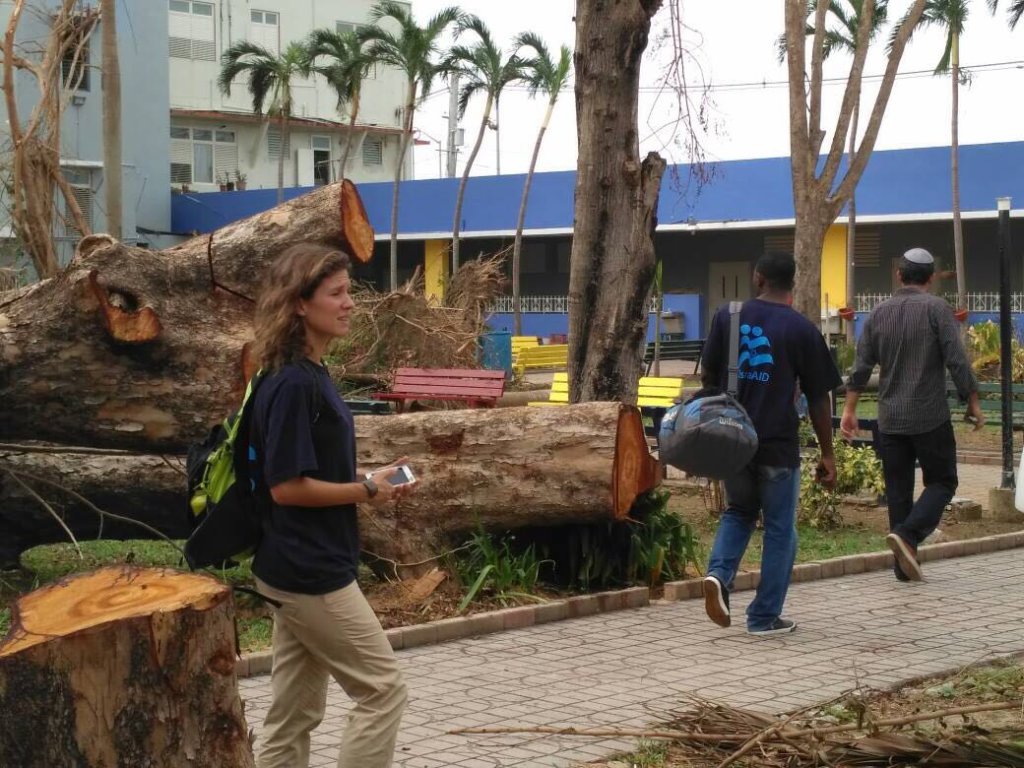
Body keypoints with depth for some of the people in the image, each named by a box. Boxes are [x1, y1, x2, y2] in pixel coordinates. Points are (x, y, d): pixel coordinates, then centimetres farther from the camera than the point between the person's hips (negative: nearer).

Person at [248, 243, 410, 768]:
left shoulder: (308, 375, 11)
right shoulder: (292, 384, -19)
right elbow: (286, 486, -21)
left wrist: (368, 483, 6)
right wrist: (365, 491, -12)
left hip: (297, 567, 9)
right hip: (310, 572, -9)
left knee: (295, 712, 13)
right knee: (382, 689, -1)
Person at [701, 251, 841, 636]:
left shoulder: (727, 316, 1)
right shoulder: (802, 329, -5)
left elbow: (708, 377, 5)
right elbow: (819, 398, -3)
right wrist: (827, 454, 4)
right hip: (778, 444, -3)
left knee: (738, 511, 22)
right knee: (779, 528, 9)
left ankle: (718, 573, -3)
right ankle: (765, 617, 11)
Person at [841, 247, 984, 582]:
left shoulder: (879, 313, 6)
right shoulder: (937, 309, -7)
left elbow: (861, 367, 4)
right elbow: (957, 362, -12)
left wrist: (849, 410, 9)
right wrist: (973, 403, -2)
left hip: (890, 419, 4)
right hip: (930, 417, -4)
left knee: (898, 489, 9)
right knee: (942, 482, 7)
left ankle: (905, 565, 9)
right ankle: (907, 533, -16)